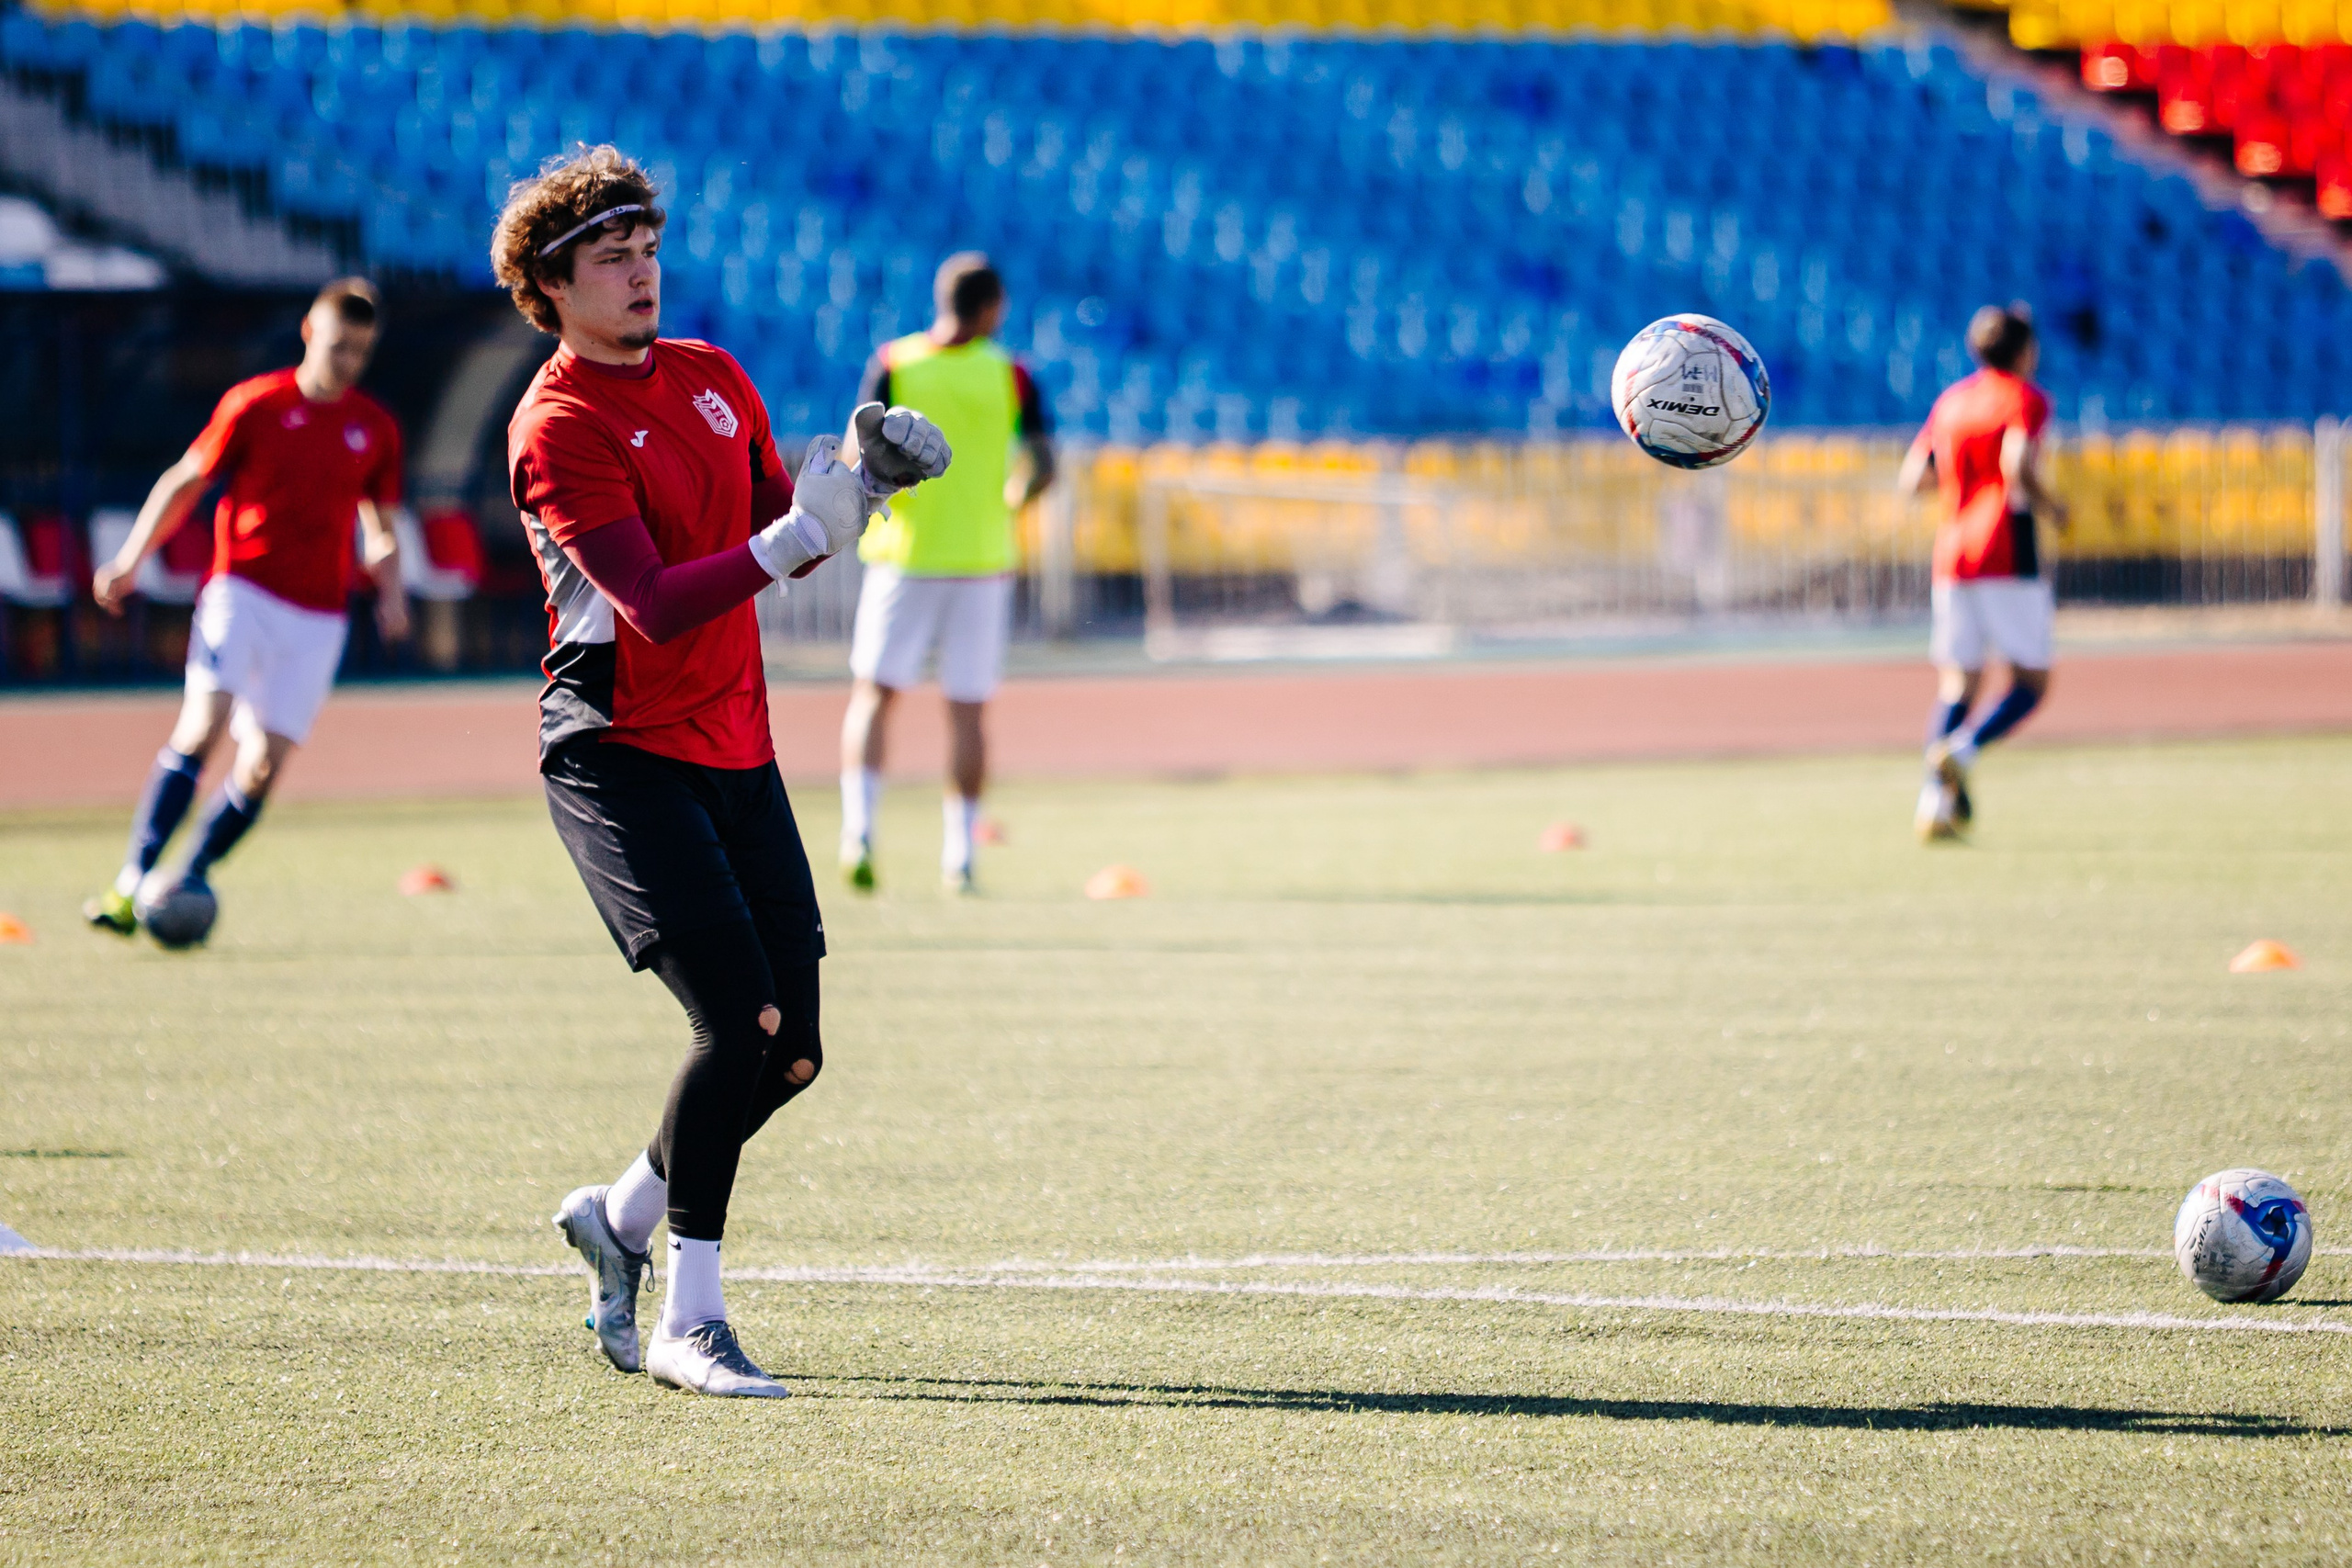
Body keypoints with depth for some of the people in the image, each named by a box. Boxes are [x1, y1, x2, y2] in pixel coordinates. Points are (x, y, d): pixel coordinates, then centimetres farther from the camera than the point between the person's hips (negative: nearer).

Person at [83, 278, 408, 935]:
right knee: (204, 727, -21)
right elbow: (183, 482, 8)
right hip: (241, 589, -3)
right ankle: (133, 880, -22)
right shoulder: (254, 405, 0)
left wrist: (390, 591, 1)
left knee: (265, 762, -4)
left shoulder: (376, 429, 8)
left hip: (317, 615, 3)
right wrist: (131, 559, 1)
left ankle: (188, 881, 11)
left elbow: (380, 528, 19)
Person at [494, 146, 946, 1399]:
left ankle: (621, 1217, 27)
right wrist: (797, 533, -29)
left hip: (737, 751, 7)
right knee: (739, 1017, -19)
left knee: (789, 1054, 3)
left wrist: (858, 483, -1)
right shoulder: (558, 425, -12)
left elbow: (785, 537, 19)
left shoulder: (713, 378, 12)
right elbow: (654, 603, -22)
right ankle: (689, 1323, -8)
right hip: (620, 759, -7)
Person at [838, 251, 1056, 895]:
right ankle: (958, 857, 7)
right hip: (982, 561, 0)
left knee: (873, 695, 8)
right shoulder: (1009, 375, -3)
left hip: (904, 554, 0)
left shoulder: (891, 365, -4)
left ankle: (858, 830, -11)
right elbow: (1041, 465, -6)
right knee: (966, 710, 7)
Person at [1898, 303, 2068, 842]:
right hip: (2008, 556, -5)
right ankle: (1961, 751, -22)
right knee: (2030, 683, 4)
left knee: (1958, 684, 8)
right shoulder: (2026, 399, -4)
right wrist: (2048, 505, -5)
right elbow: (2017, 464, -22)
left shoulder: (1951, 400, 15)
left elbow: (1912, 479, 14)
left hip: (1952, 556, 5)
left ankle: (1934, 797, -11)